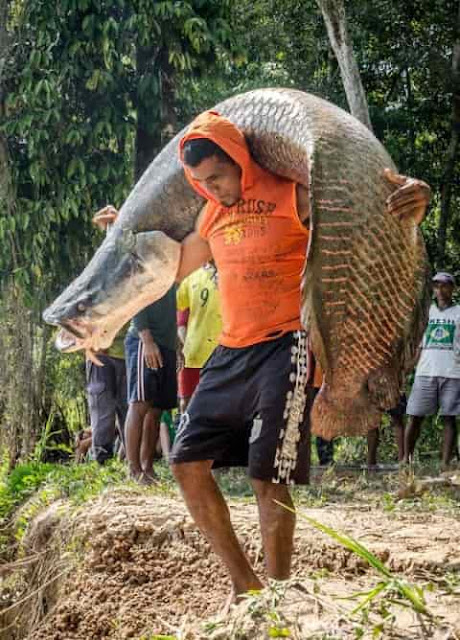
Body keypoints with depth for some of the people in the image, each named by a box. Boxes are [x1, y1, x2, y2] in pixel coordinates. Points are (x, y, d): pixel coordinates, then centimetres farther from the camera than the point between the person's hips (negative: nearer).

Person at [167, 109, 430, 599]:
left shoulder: (294, 197, -8)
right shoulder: (212, 215, 13)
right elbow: (173, 268, 31)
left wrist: (415, 202, -30)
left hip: (283, 350, -7)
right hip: (231, 353, 7)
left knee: (268, 478, -9)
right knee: (187, 463, 3)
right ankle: (244, 586, 12)